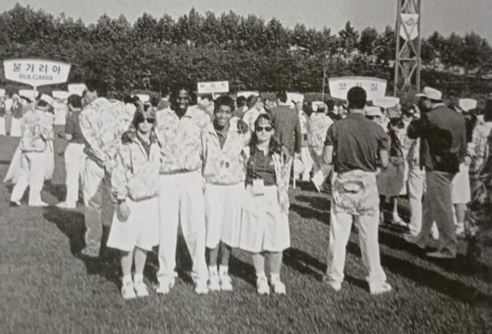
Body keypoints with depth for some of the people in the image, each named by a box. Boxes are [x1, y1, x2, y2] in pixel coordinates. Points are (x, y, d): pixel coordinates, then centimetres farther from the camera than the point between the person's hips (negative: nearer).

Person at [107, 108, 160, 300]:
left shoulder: (157, 147, 3)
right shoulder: (127, 148, -9)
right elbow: (118, 175, -7)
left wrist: (161, 197, 11)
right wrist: (121, 200, -11)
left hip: (151, 200, 3)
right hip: (131, 202, -3)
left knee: (144, 243, 11)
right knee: (127, 243, 4)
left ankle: (139, 280, 27)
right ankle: (126, 282, 20)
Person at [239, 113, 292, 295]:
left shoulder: (279, 152, 3)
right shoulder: (247, 150, 2)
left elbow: (284, 180, 6)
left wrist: (284, 200, 2)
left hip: (273, 197, 0)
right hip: (252, 198, 0)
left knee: (276, 241, 2)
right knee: (255, 240, 4)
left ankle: (275, 277, 21)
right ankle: (260, 278, 21)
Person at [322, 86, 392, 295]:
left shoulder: (336, 128, -6)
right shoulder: (376, 129, -6)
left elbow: (327, 159, -8)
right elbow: (384, 162, -5)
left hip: (343, 183, 0)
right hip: (366, 183, 0)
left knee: (338, 235, 11)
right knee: (369, 236, 8)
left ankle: (335, 278, 21)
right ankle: (376, 282, 16)